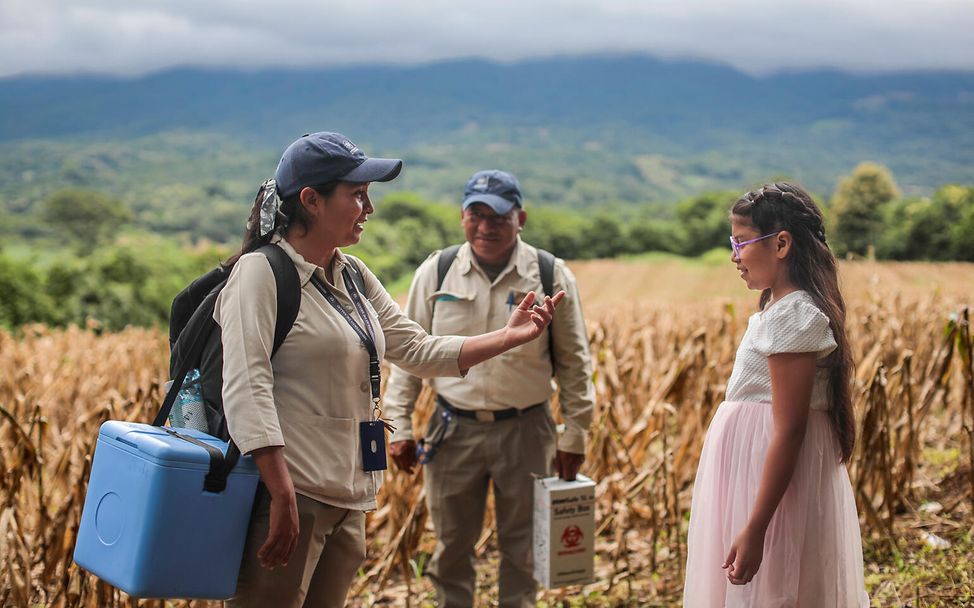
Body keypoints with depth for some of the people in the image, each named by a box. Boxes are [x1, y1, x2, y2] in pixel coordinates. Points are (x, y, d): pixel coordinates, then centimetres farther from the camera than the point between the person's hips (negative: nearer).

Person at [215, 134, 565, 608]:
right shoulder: (262, 272, -10)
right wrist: (283, 496, -26)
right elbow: (246, 390, -19)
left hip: (350, 500, 8)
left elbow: (419, 350, 17)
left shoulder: (354, 276, 14)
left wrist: (509, 337, 8)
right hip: (289, 496, -8)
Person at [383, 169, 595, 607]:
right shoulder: (436, 272, 0)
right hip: (454, 429, 1)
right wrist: (400, 427, 2)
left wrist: (574, 436, 0)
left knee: (522, 547, 11)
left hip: (525, 431, -1)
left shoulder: (552, 276, -3)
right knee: (452, 544, 11)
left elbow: (574, 363, 2)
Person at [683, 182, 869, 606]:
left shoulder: (791, 317, -19)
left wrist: (754, 529, -24)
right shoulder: (779, 307, 11)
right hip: (757, 464, 10)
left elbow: (789, 431, -23)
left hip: (774, 478, -10)